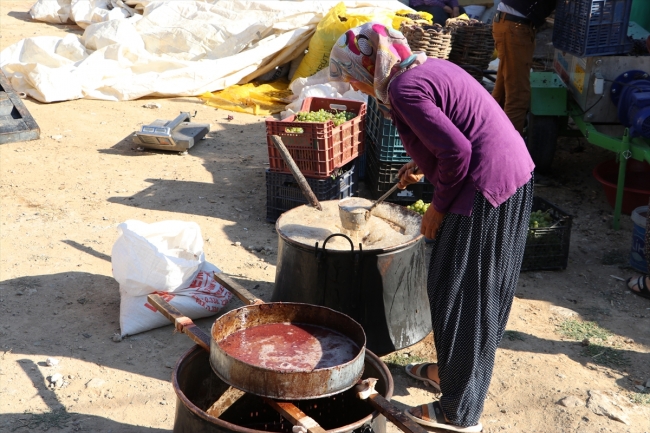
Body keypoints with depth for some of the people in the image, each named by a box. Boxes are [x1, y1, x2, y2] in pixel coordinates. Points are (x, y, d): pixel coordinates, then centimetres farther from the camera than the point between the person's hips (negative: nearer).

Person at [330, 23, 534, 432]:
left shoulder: (403, 89, -17)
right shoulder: (429, 66, 12)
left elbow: (456, 152, -22)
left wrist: (439, 206, -9)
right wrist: (423, 163, 23)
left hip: (485, 190, -10)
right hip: (515, 174, 10)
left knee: (459, 295, 2)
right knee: (480, 290, 22)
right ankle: (452, 371, 41)